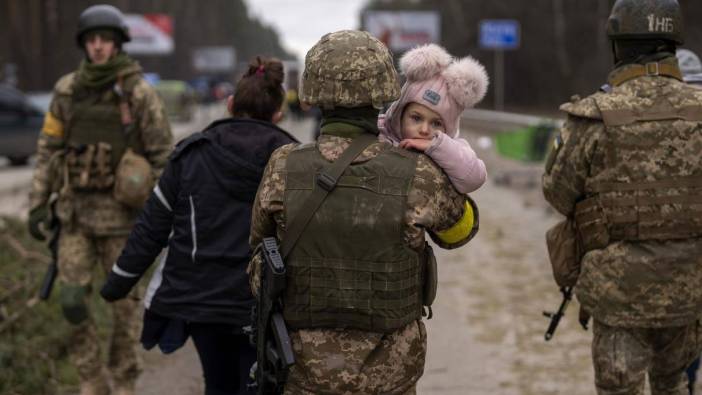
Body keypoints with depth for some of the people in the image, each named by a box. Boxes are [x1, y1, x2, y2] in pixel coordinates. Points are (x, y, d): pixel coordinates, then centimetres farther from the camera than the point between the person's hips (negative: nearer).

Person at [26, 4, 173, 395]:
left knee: (123, 300, 3)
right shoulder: (68, 90, 1)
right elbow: (49, 150, 7)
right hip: (77, 211, 3)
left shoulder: (141, 93, -10)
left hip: (121, 212, -3)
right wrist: (38, 203, 1)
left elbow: (164, 156, -7)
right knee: (73, 299, 0)